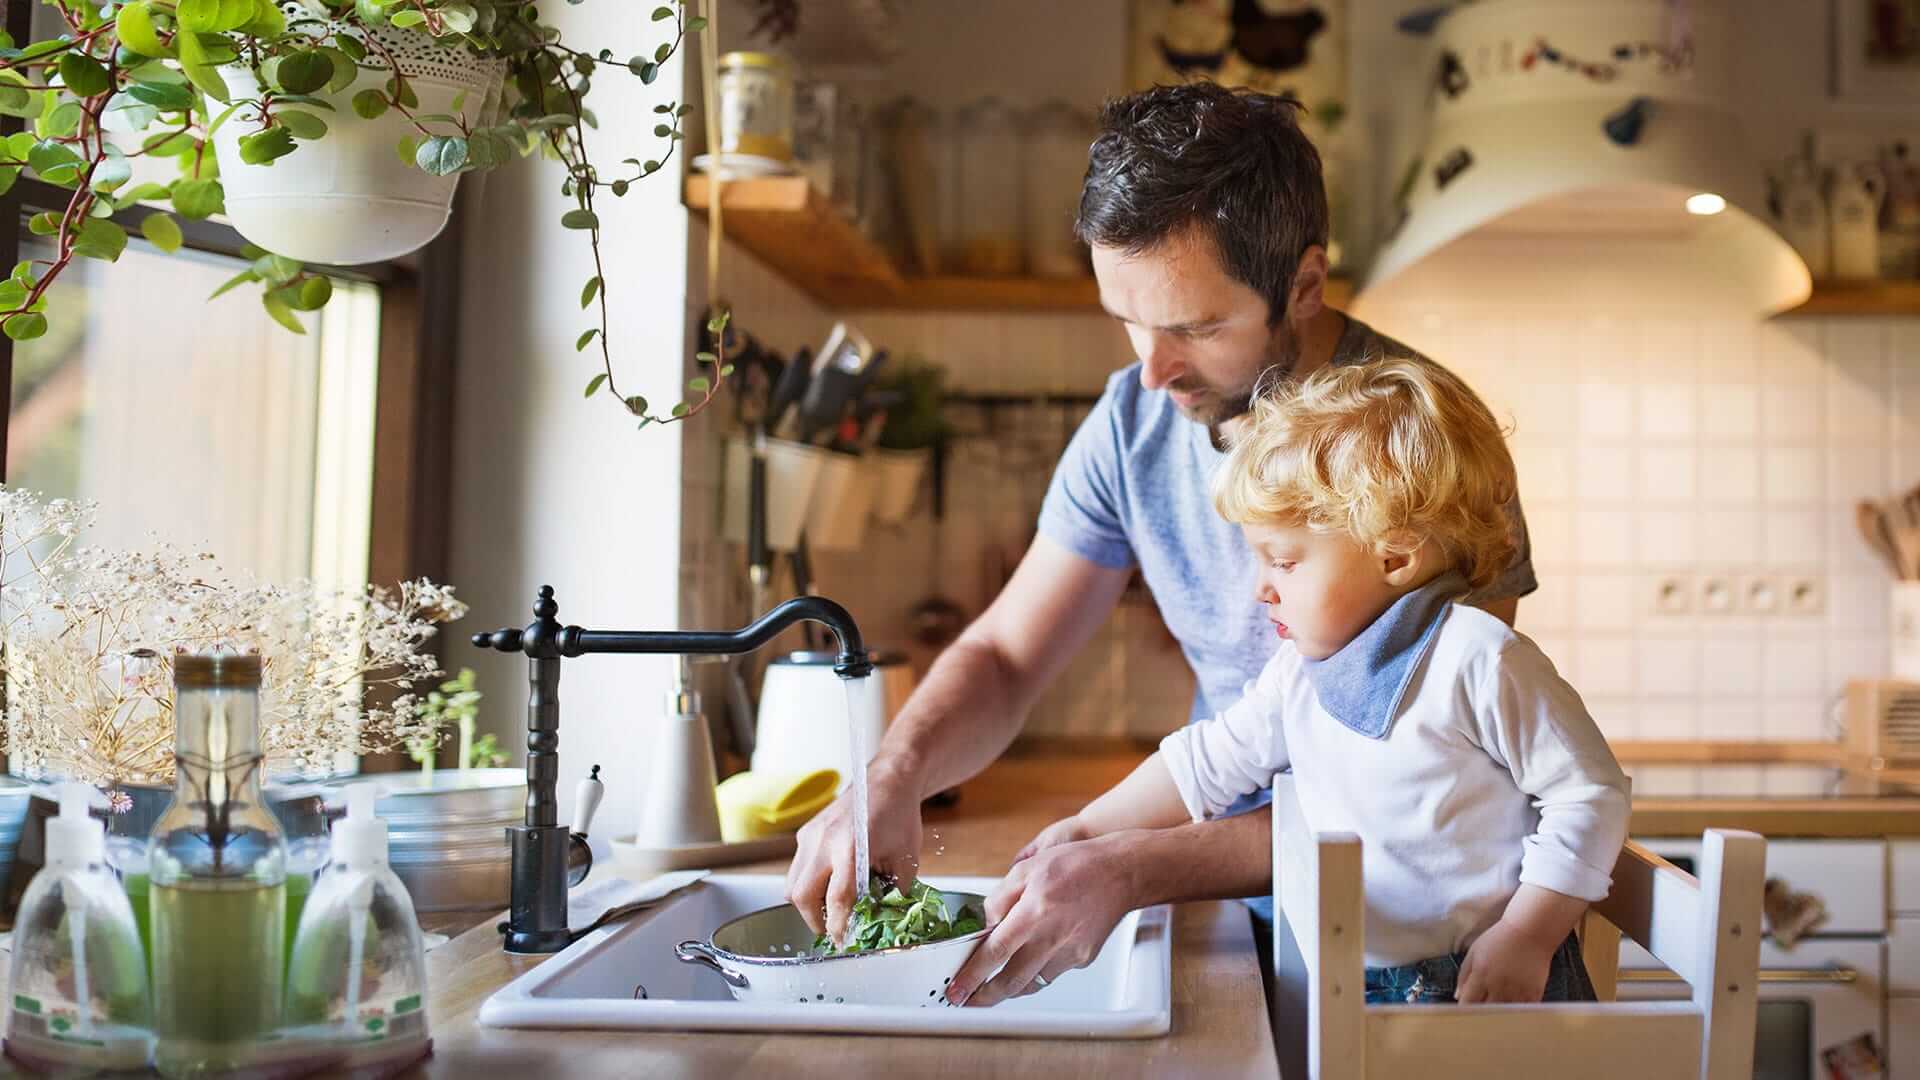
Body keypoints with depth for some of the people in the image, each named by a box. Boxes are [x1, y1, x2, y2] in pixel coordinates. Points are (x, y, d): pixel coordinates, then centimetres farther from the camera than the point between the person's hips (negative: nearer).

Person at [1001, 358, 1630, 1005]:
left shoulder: (1477, 660, -13)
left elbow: (1591, 793, -10)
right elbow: (1210, 761, 22)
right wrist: (1087, 830, 22)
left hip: (1485, 983, -7)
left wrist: (1526, 938, -14)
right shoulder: (1299, 671, 11)